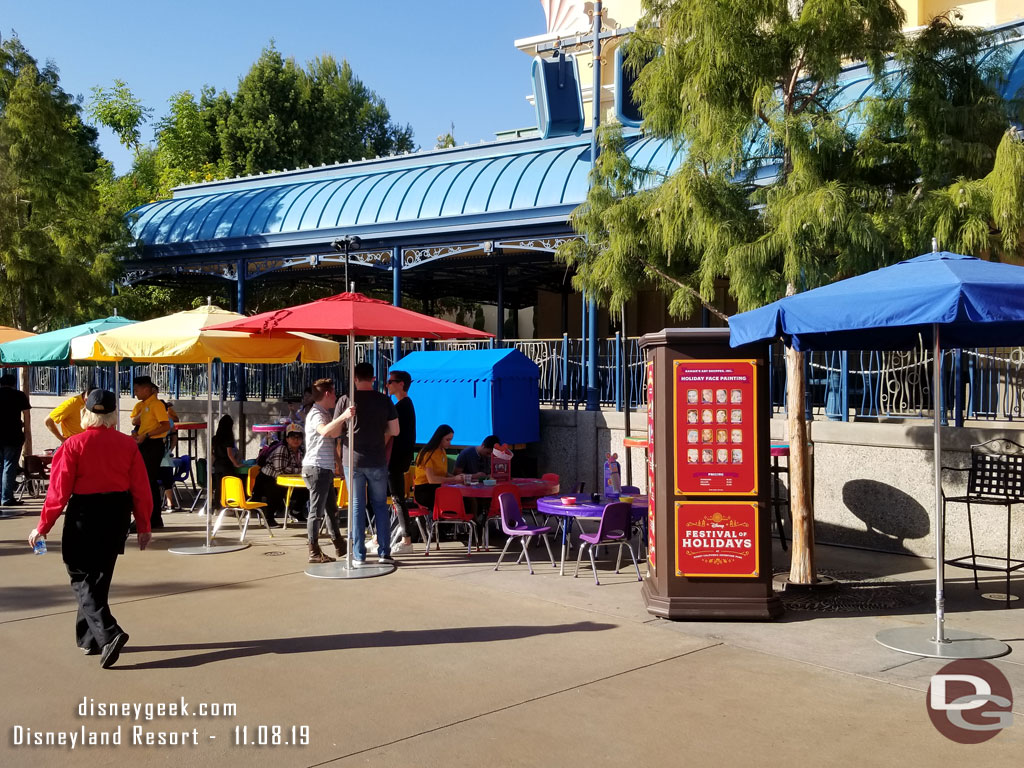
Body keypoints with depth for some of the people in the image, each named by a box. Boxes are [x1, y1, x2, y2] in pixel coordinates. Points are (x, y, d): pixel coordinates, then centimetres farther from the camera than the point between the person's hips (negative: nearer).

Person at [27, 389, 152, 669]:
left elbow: (59, 491, -10)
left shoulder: (73, 445, -10)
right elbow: (141, 489, 0)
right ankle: (89, 639, 27)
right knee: (99, 578, 17)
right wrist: (144, 525, 9)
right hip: (117, 514, 4)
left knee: (82, 578, 4)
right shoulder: (128, 444, -1)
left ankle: (108, 634, -14)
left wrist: (42, 527, -1)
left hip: (84, 515, -4)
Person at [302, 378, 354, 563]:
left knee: (331, 508, 16)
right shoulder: (315, 414, -13)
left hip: (325, 468, 10)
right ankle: (314, 552, -1)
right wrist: (343, 417, -48)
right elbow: (324, 431, -35)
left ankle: (339, 546, 25)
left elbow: (334, 434, 23)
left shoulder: (325, 414, 19)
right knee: (317, 511, -6)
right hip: (316, 468, -10)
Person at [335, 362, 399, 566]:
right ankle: (384, 553, 8)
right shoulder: (384, 400, -2)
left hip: (352, 461, -1)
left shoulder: (345, 400, -6)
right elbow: (395, 431, 1)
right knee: (380, 505, 11)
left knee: (356, 506, 5)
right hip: (377, 461, 1)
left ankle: (359, 555, 7)